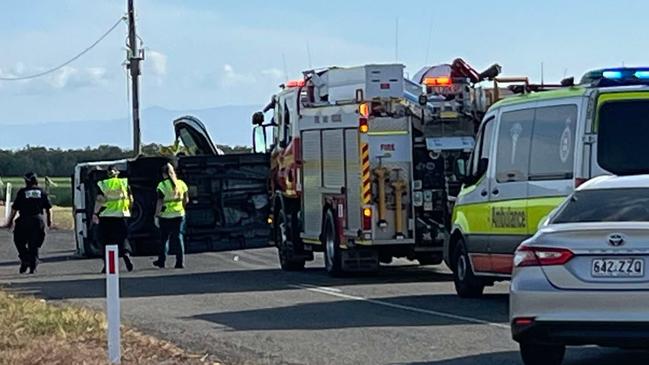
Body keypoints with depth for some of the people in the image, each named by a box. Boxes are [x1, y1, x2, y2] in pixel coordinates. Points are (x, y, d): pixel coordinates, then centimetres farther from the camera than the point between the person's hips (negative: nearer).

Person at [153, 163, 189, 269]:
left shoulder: (162, 185, -10)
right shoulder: (181, 184, 4)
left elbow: (160, 203, -13)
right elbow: (186, 200, 8)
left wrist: (156, 216, -8)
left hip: (165, 215, -3)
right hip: (179, 214, 3)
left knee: (164, 238, 10)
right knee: (178, 237, 5)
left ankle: (161, 261, 17)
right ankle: (180, 262, 0)